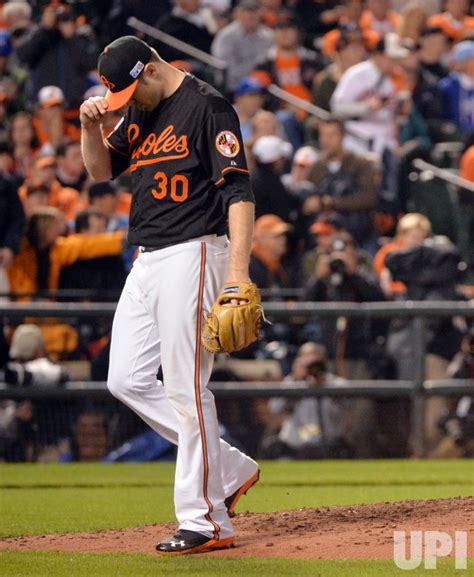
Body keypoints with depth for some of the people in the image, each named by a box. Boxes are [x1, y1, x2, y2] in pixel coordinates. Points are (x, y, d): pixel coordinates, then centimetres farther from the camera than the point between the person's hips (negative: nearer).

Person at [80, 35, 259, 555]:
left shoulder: (208, 108, -11)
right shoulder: (140, 113, 15)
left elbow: (238, 192, -17)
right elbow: (101, 169, 23)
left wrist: (238, 272, -26)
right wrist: (91, 125, 1)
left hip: (191, 255, -9)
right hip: (147, 261, 9)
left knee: (185, 388, -10)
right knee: (128, 381, 7)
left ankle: (206, 522, -6)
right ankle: (229, 470, 14)